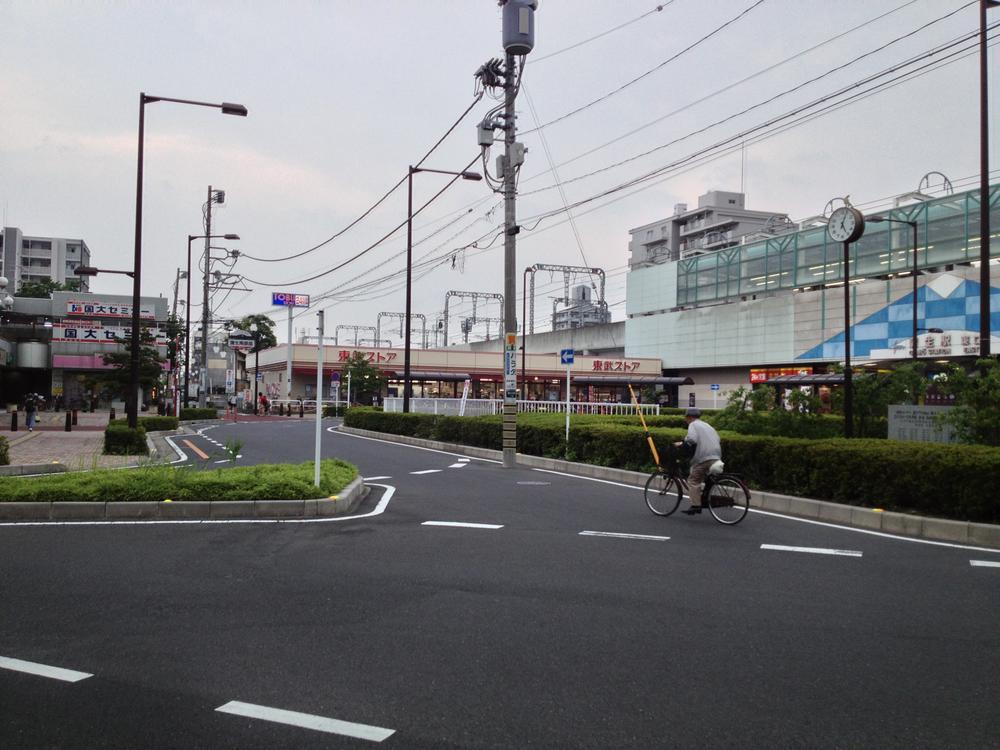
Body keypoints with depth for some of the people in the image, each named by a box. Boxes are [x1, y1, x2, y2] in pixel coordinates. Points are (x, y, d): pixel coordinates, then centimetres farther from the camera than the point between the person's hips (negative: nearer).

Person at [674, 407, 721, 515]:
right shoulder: (707, 425, 27)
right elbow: (718, 440, 22)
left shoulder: (693, 425, 2)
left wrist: (682, 443, -3)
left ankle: (695, 505, -12)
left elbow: (691, 440, -16)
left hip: (703, 457, -8)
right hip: (716, 457, 8)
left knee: (693, 480, -3)